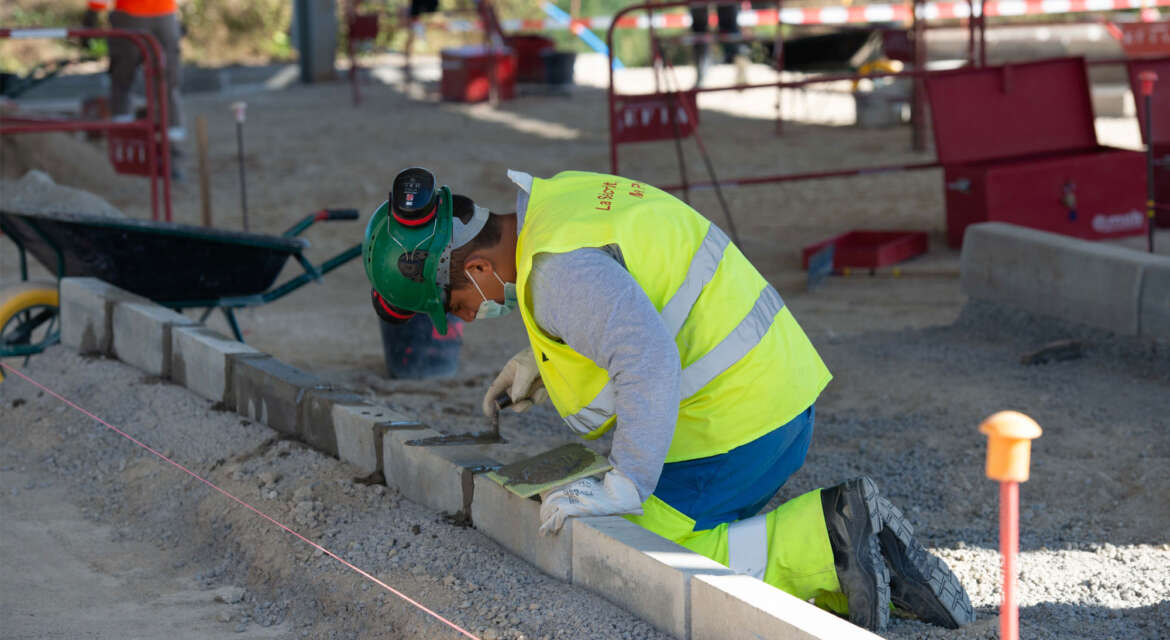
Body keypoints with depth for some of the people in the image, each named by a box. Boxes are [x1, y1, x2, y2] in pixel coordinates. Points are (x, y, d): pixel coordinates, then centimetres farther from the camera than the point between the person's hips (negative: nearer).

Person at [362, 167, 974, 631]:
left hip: (729, 423, -10)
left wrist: (624, 487, -27)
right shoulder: (565, 195, 12)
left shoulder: (557, 266, -20)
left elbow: (649, 361, -31)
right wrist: (544, 360, 24)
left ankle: (820, 545, -12)